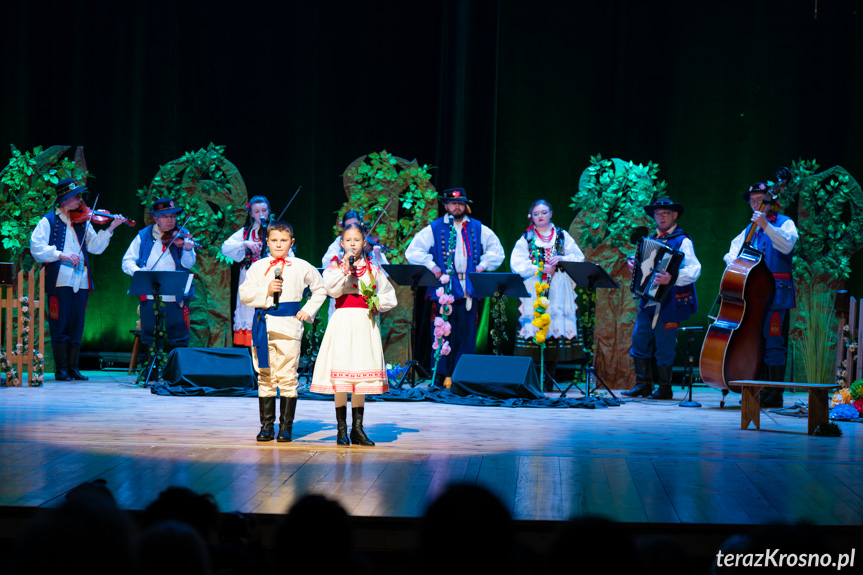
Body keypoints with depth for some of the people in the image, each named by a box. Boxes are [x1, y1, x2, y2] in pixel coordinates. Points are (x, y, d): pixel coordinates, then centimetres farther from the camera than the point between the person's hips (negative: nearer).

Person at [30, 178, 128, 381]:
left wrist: (109, 229, -2)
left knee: (76, 326, 6)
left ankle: (73, 367, 12)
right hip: (59, 280, -5)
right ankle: (61, 369, 2)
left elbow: (95, 247, 10)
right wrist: (61, 254, -20)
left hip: (80, 282, 5)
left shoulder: (82, 222, 16)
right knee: (60, 325, -3)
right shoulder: (49, 221, 1)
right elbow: (36, 248, -9)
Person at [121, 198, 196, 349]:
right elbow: (127, 261, 5)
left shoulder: (181, 236, 5)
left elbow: (188, 264, -7)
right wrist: (137, 270, -16)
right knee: (149, 339, 7)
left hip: (175, 298, -1)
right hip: (149, 298, 1)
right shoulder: (143, 236, 7)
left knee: (179, 341, -1)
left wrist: (187, 250, -28)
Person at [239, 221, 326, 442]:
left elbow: (320, 289, 20)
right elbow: (244, 294, 3)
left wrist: (308, 310, 9)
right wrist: (266, 291, -11)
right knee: (265, 376, 3)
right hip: (264, 325, 1)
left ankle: (286, 426, 3)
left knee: (287, 377, -3)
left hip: (289, 326, -1)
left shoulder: (301, 267, 7)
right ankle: (266, 425, 8)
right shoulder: (257, 267, 9)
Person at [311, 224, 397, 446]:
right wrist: (345, 267, -15)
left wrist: (376, 302, -2)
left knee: (362, 375, 4)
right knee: (340, 377, -6)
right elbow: (332, 290, -13)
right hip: (342, 322, -2)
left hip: (364, 323, 2)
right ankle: (341, 429, 1)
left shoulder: (372, 269, 11)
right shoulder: (335, 266, 5)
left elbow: (390, 297, 15)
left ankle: (357, 428, 10)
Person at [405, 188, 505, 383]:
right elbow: (412, 251, 3)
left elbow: (496, 250, 19)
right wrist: (431, 266, -6)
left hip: (468, 289, 2)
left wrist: (483, 265, 6)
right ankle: (441, 376, 0)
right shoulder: (434, 229, 6)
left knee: (466, 335, -1)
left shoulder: (478, 229, 14)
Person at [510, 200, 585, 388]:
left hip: (558, 293, 1)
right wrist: (539, 269, -12)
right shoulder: (526, 239, 10)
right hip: (534, 292, -1)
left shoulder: (562, 236, 15)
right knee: (533, 329, -10)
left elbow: (578, 257, 9)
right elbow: (517, 264, 0)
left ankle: (549, 380, 1)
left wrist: (561, 259, -9)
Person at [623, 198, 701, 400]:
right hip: (648, 301, 7)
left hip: (669, 304, -7)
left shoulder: (682, 241, -8)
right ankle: (643, 384, 16)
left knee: (664, 347, -1)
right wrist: (632, 263, 8)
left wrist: (672, 279, -35)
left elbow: (694, 269, -20)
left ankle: (665, 388, 11)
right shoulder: (651, 240, 16)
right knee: (639, 340, 6)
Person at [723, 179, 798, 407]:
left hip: (776, 292, -7)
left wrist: (766, 225, -28)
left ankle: (776, 394, -9)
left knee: (773, 341, -11)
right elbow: (735, 249, 27)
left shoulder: (785, 223, 1)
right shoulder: (751, 228, 21)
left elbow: (787, 245, -18)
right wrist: (733, 260, 4)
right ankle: (761, 390, 15)